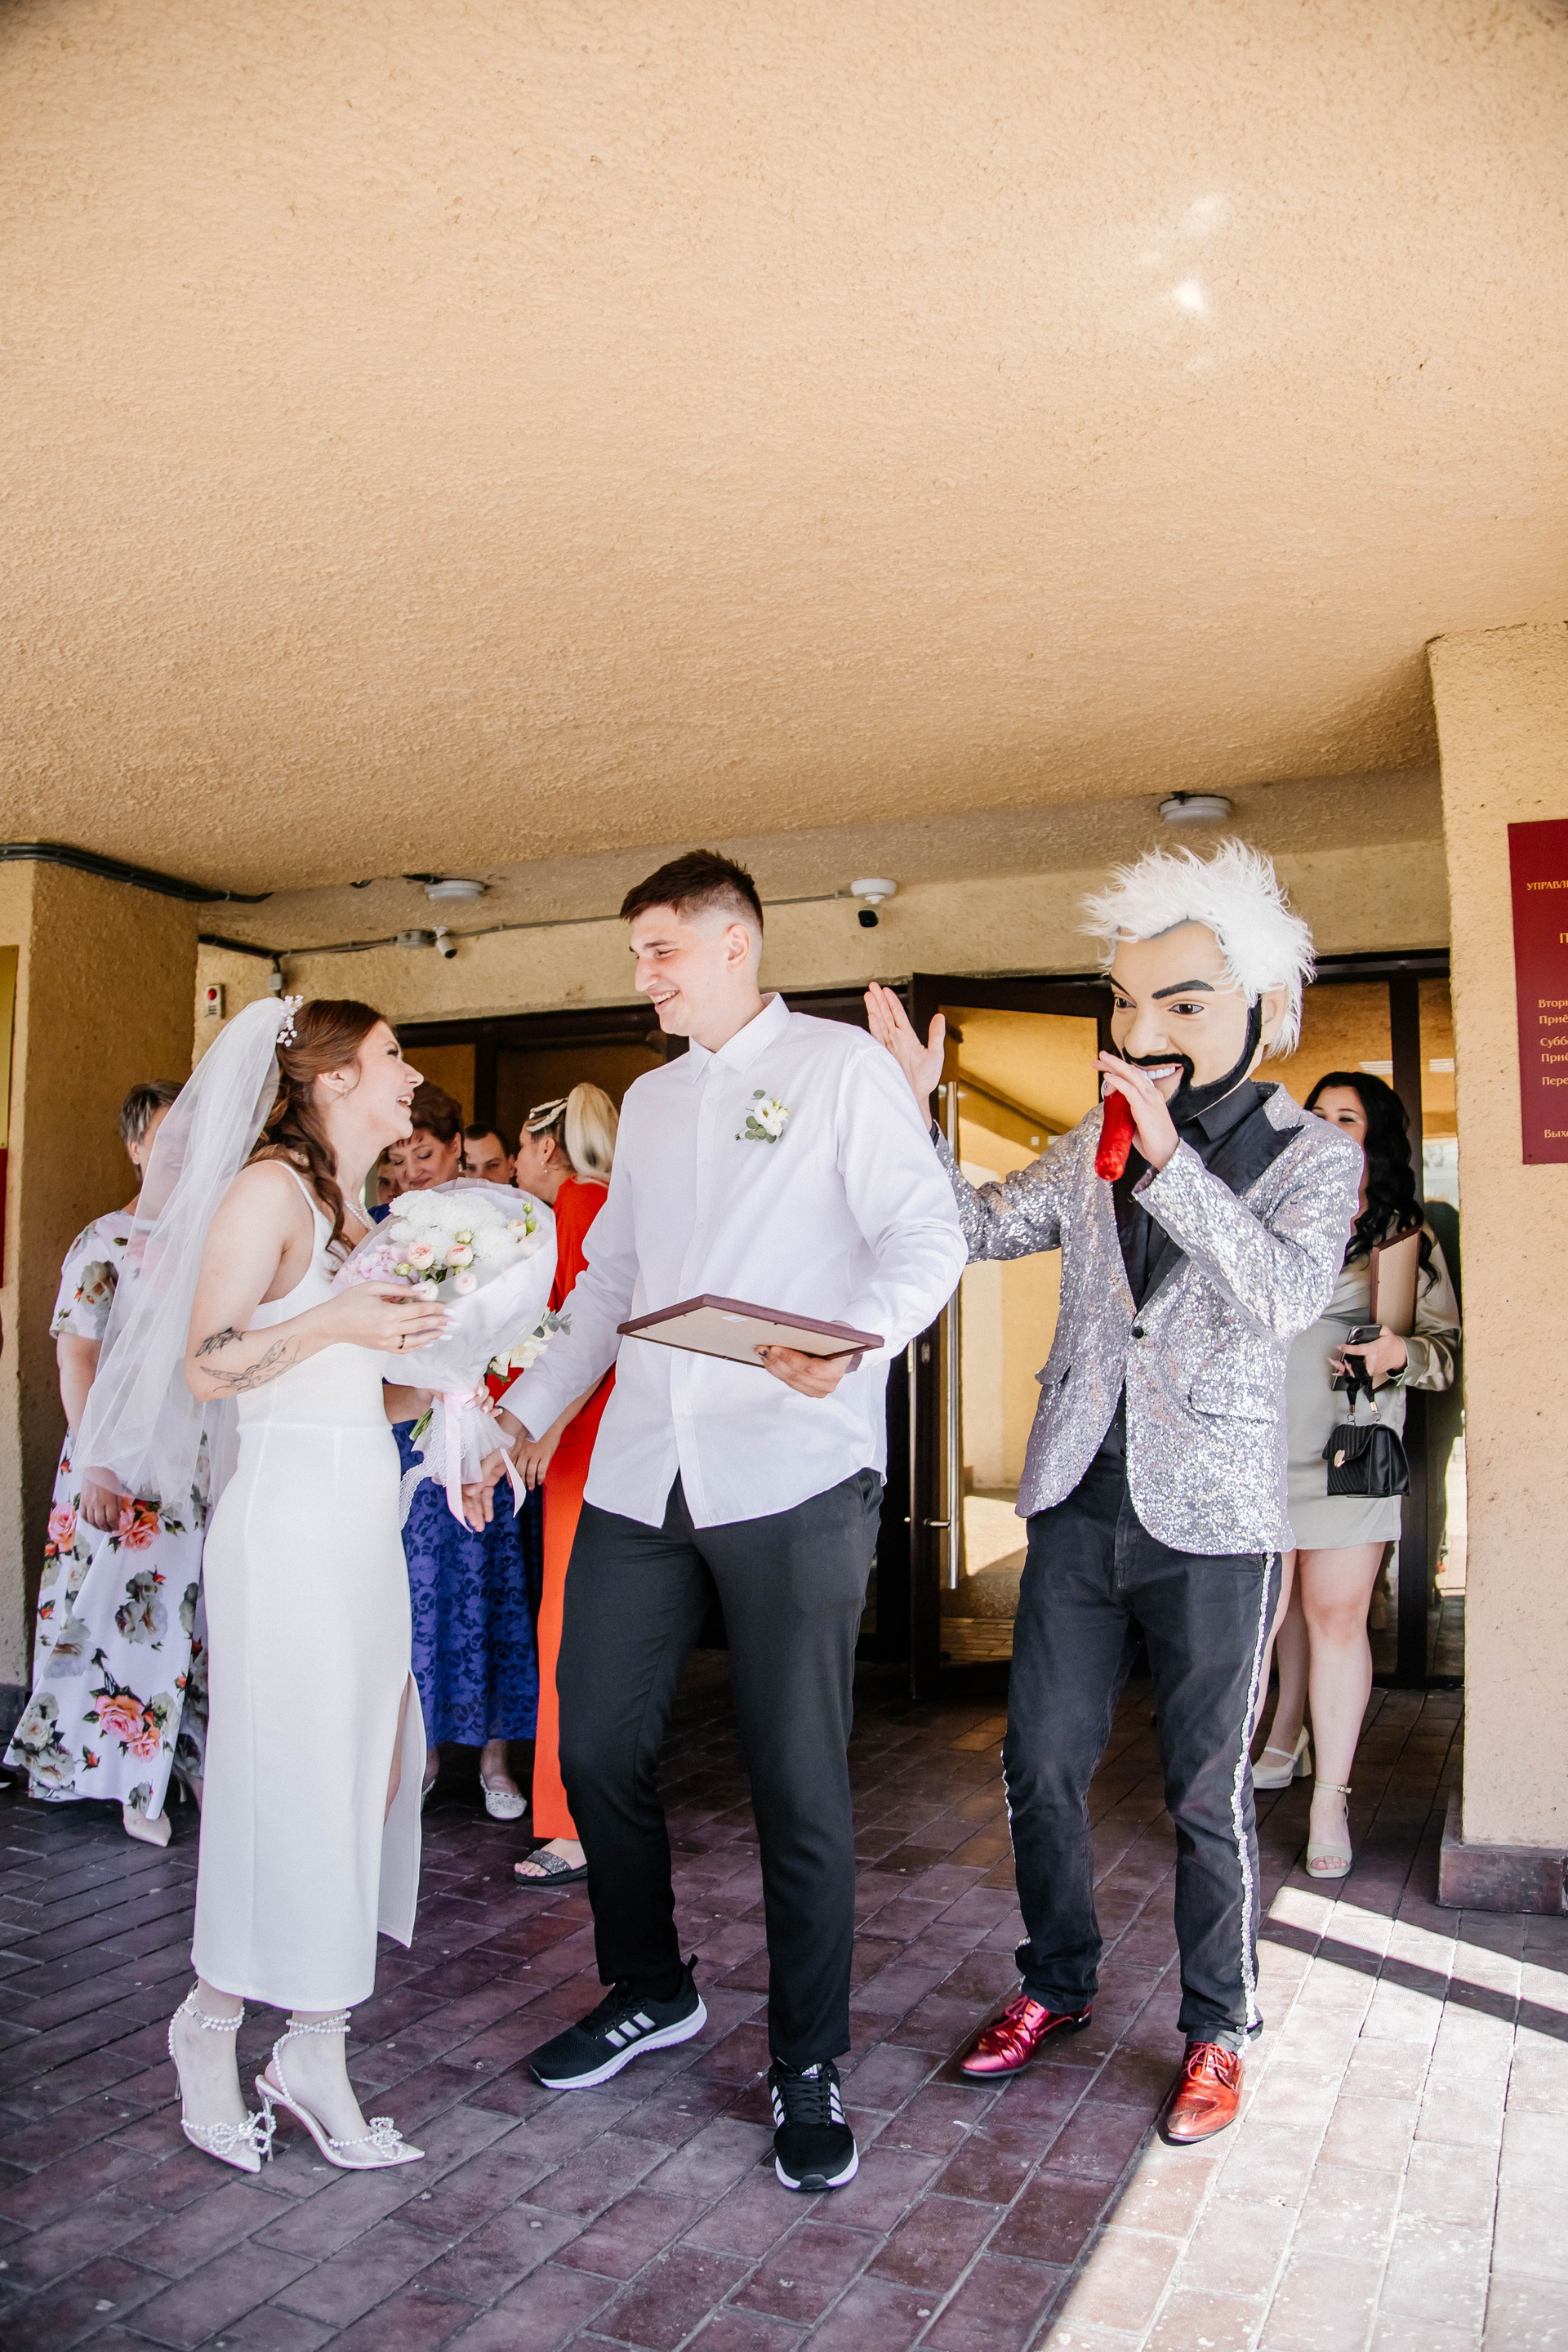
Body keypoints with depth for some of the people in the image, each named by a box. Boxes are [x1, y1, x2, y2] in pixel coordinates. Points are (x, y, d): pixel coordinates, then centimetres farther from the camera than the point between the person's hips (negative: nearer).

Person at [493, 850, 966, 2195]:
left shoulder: (839, 1065, 1)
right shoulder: (650, 1101, 20)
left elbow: (927, 1235, -8)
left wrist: (856, 1339, -27)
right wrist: (528, 1411, 18)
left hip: (791, 1476, -6)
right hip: (639, 1473, 7)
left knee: (799, 1782, 2)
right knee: (598, 1744, 11)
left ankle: (809, 2068, 22)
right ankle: (649, 1991, 35)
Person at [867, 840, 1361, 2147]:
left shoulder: (1315, 1156, -4)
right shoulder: (1098, 1145, 9)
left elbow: (1284, 1295, -20)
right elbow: (982, 1228, 12)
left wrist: (1172, 1160, -26)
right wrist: (913, 1109, -1)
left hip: (1211, 1515, -4)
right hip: (1081, 1500, 4)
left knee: (1208, 1790, 8)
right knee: (1042, 1764, 11)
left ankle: (1218, 2030, 29)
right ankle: (1059, 1985, 34)